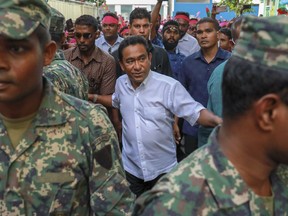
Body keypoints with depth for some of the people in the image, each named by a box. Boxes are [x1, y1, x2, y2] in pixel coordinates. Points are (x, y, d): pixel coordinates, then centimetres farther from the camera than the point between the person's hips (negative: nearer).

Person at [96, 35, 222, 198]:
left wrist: (216, 120, -39)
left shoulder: (169, 86, -22)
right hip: (130, 167, 4)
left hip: (163, 169, -4)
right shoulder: (121, 83, -2)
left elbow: (195, 111, -21)